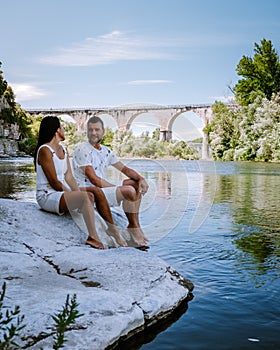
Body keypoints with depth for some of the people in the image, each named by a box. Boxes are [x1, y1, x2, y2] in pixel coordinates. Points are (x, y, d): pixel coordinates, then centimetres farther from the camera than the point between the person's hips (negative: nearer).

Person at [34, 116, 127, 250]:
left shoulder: (62, 149, 15)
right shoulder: (45, 151, -14)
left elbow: (69, 177, 10)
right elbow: (54, 182, -17)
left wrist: (78, 192, -5)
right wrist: (77, 195, -12)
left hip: (63, 192, 9)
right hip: (48, 196, -9)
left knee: (97, 193, -5)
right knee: (85, 197, -30)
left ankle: (112, 231, -3)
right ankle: (93, 237, -34)